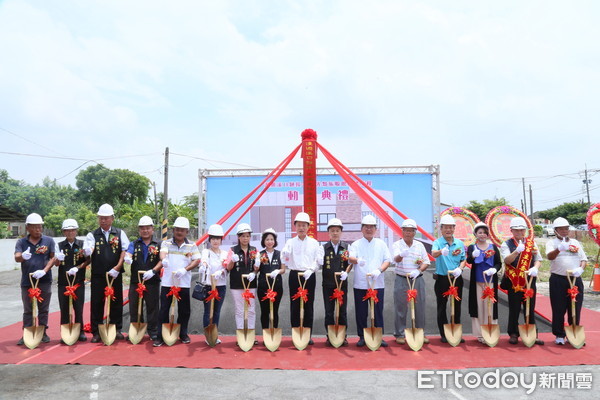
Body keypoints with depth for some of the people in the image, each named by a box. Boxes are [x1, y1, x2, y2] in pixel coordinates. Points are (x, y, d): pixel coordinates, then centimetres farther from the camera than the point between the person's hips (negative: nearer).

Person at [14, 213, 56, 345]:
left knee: (43, 309, 10)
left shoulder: (49, 241, 0)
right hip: (27, 281, 0)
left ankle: (43, 333, 22)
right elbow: (16, 258, -12)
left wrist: (44, 271, -17)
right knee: (28, 310, 10)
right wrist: (23, 256, -37)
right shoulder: (21, 242, 1)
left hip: (44, 281, 0)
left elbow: (53, 257, -3)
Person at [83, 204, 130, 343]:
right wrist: (87, 251, -35)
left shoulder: (120, 234, 4)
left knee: (116, 302, 7)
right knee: (96, 303, 4)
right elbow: (87, 251, -11)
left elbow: (125, 251, -2)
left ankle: (117, 329, 20)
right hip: (98, 275, 0)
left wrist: (117, 268, -11)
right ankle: (96, 332, 15)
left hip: (115, 275, 0)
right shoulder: (92, 235, 5)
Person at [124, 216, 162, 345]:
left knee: (152, 308, 3)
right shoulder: (134, 244, 11)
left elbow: (162, 261, -4)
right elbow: (128, 254, -8)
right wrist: (127, 258, -32)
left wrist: (153, 271, -19)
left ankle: (153, 332, 14)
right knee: (134, 308, 8)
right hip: (135, 281, 2)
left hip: (152, 281, -2)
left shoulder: (158, 245, 5)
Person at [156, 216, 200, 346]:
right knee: (164, 310, 3)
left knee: (184, 310, 10)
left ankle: (183, 334, 26)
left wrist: (185, 269, -19)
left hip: (183, 283, 1)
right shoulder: (166, 243, 4)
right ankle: (161, 336, 13)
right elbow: (163, 252, -17)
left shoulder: (192, 246, 5)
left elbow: (197, 260, -3)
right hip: (167, 282, -1)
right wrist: (164, 259, -41)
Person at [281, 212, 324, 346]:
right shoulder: (290, 242, 4)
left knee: (309, 305, 4)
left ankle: (308, 335, 13)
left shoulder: (314, 243, 5)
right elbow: (284, 259, -8)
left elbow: (318, 260, 0)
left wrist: (310, 270, -15)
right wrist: (284, 254, -31)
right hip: (294, 275, 0)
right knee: (295, 305, 3)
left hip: (309, 276, 0)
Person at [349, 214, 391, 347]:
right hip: (360, 284, -1)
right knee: (361, 312, 5)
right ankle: (362, 337, 17)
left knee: (378, 311, 4)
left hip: (377, 284, 1)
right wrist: (357, 260, -37)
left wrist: (379, 270, -15)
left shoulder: (381, 244, 10)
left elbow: (387, 260, 5)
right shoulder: (356, 244, 4)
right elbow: (351, 257, -13)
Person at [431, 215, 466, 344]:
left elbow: (463, 259, 9)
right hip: (442, 279, -3)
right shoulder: (437, 242, -7)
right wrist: (442, 251, -51)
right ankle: (444, 334, 15)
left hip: (456, 279, 3)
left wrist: (460, 269, -12)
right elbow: (434, 253, -28)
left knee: (457, 306, 10)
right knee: (442, 306, 4)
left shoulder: (460, 243, 6)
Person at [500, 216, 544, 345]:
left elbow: (538, 259, 6)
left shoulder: (531, 243, 8)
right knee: (514, 309, 5)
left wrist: (535, 268, -15)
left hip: (530, 281, 3)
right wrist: (517, 251, -34)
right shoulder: (506, 244, -2)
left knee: (530, 308, 9)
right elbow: (507, 260, -17)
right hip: (513, 282, -2)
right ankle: (513, 334, 15)